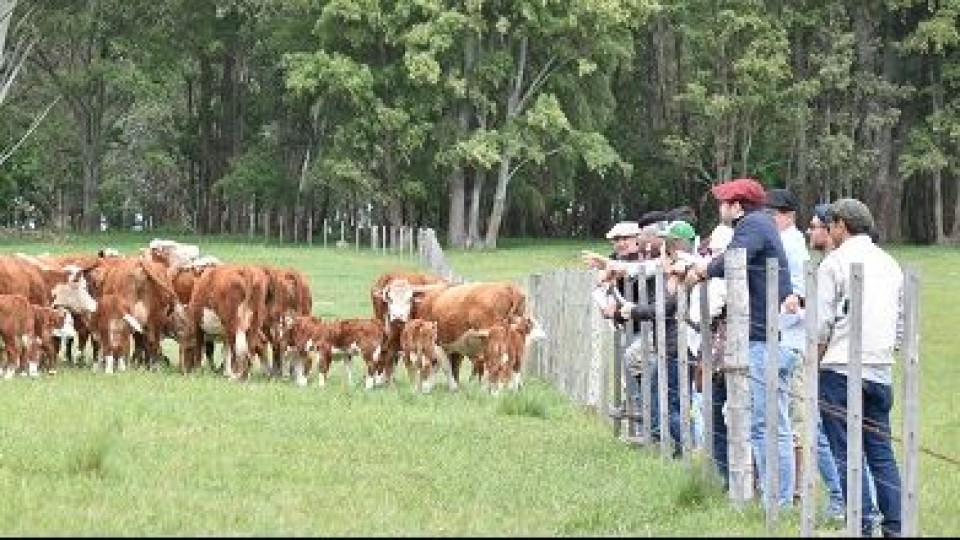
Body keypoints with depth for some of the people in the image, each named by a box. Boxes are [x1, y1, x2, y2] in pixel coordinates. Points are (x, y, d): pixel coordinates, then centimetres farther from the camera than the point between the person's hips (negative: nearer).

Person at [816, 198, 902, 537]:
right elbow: (899, 322, 17)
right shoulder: (889, 264, 15)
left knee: (847, 454, -2)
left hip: (842, 369, -6)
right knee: (881, 452, 9)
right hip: (882, 371, 6)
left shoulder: (835, 262, -5)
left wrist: (814, 364, 3)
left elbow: (821, 324, -8)